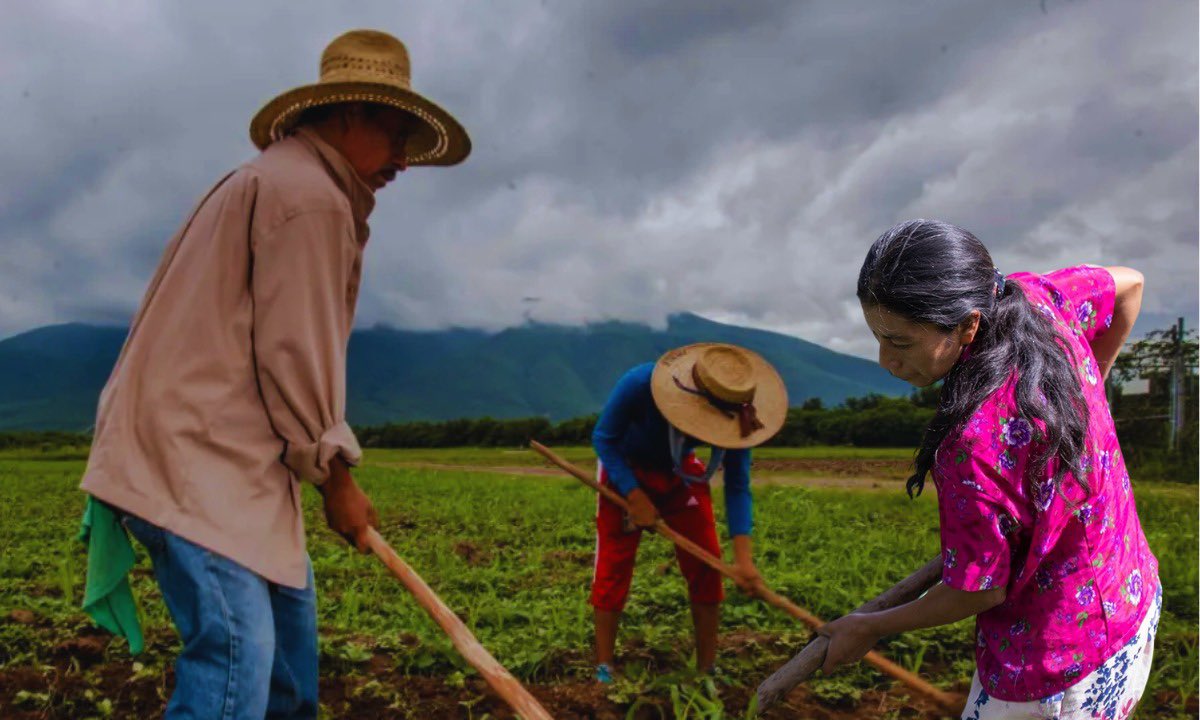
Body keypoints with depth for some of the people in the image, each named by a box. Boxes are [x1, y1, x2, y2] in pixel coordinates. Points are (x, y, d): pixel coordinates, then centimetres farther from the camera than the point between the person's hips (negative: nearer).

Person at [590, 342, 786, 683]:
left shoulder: (736, 414, -28)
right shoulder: (638, 384, -37)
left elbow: (737, 485, -21)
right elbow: (603, 439, -20)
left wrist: (743, 557, -30)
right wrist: (635, 496, -28)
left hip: (680, 472, 3)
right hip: (626, 468, -2)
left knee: (705, 564, -4)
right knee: (613, 565, -7)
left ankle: (706, 669, 9)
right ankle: (603, 669, 6)